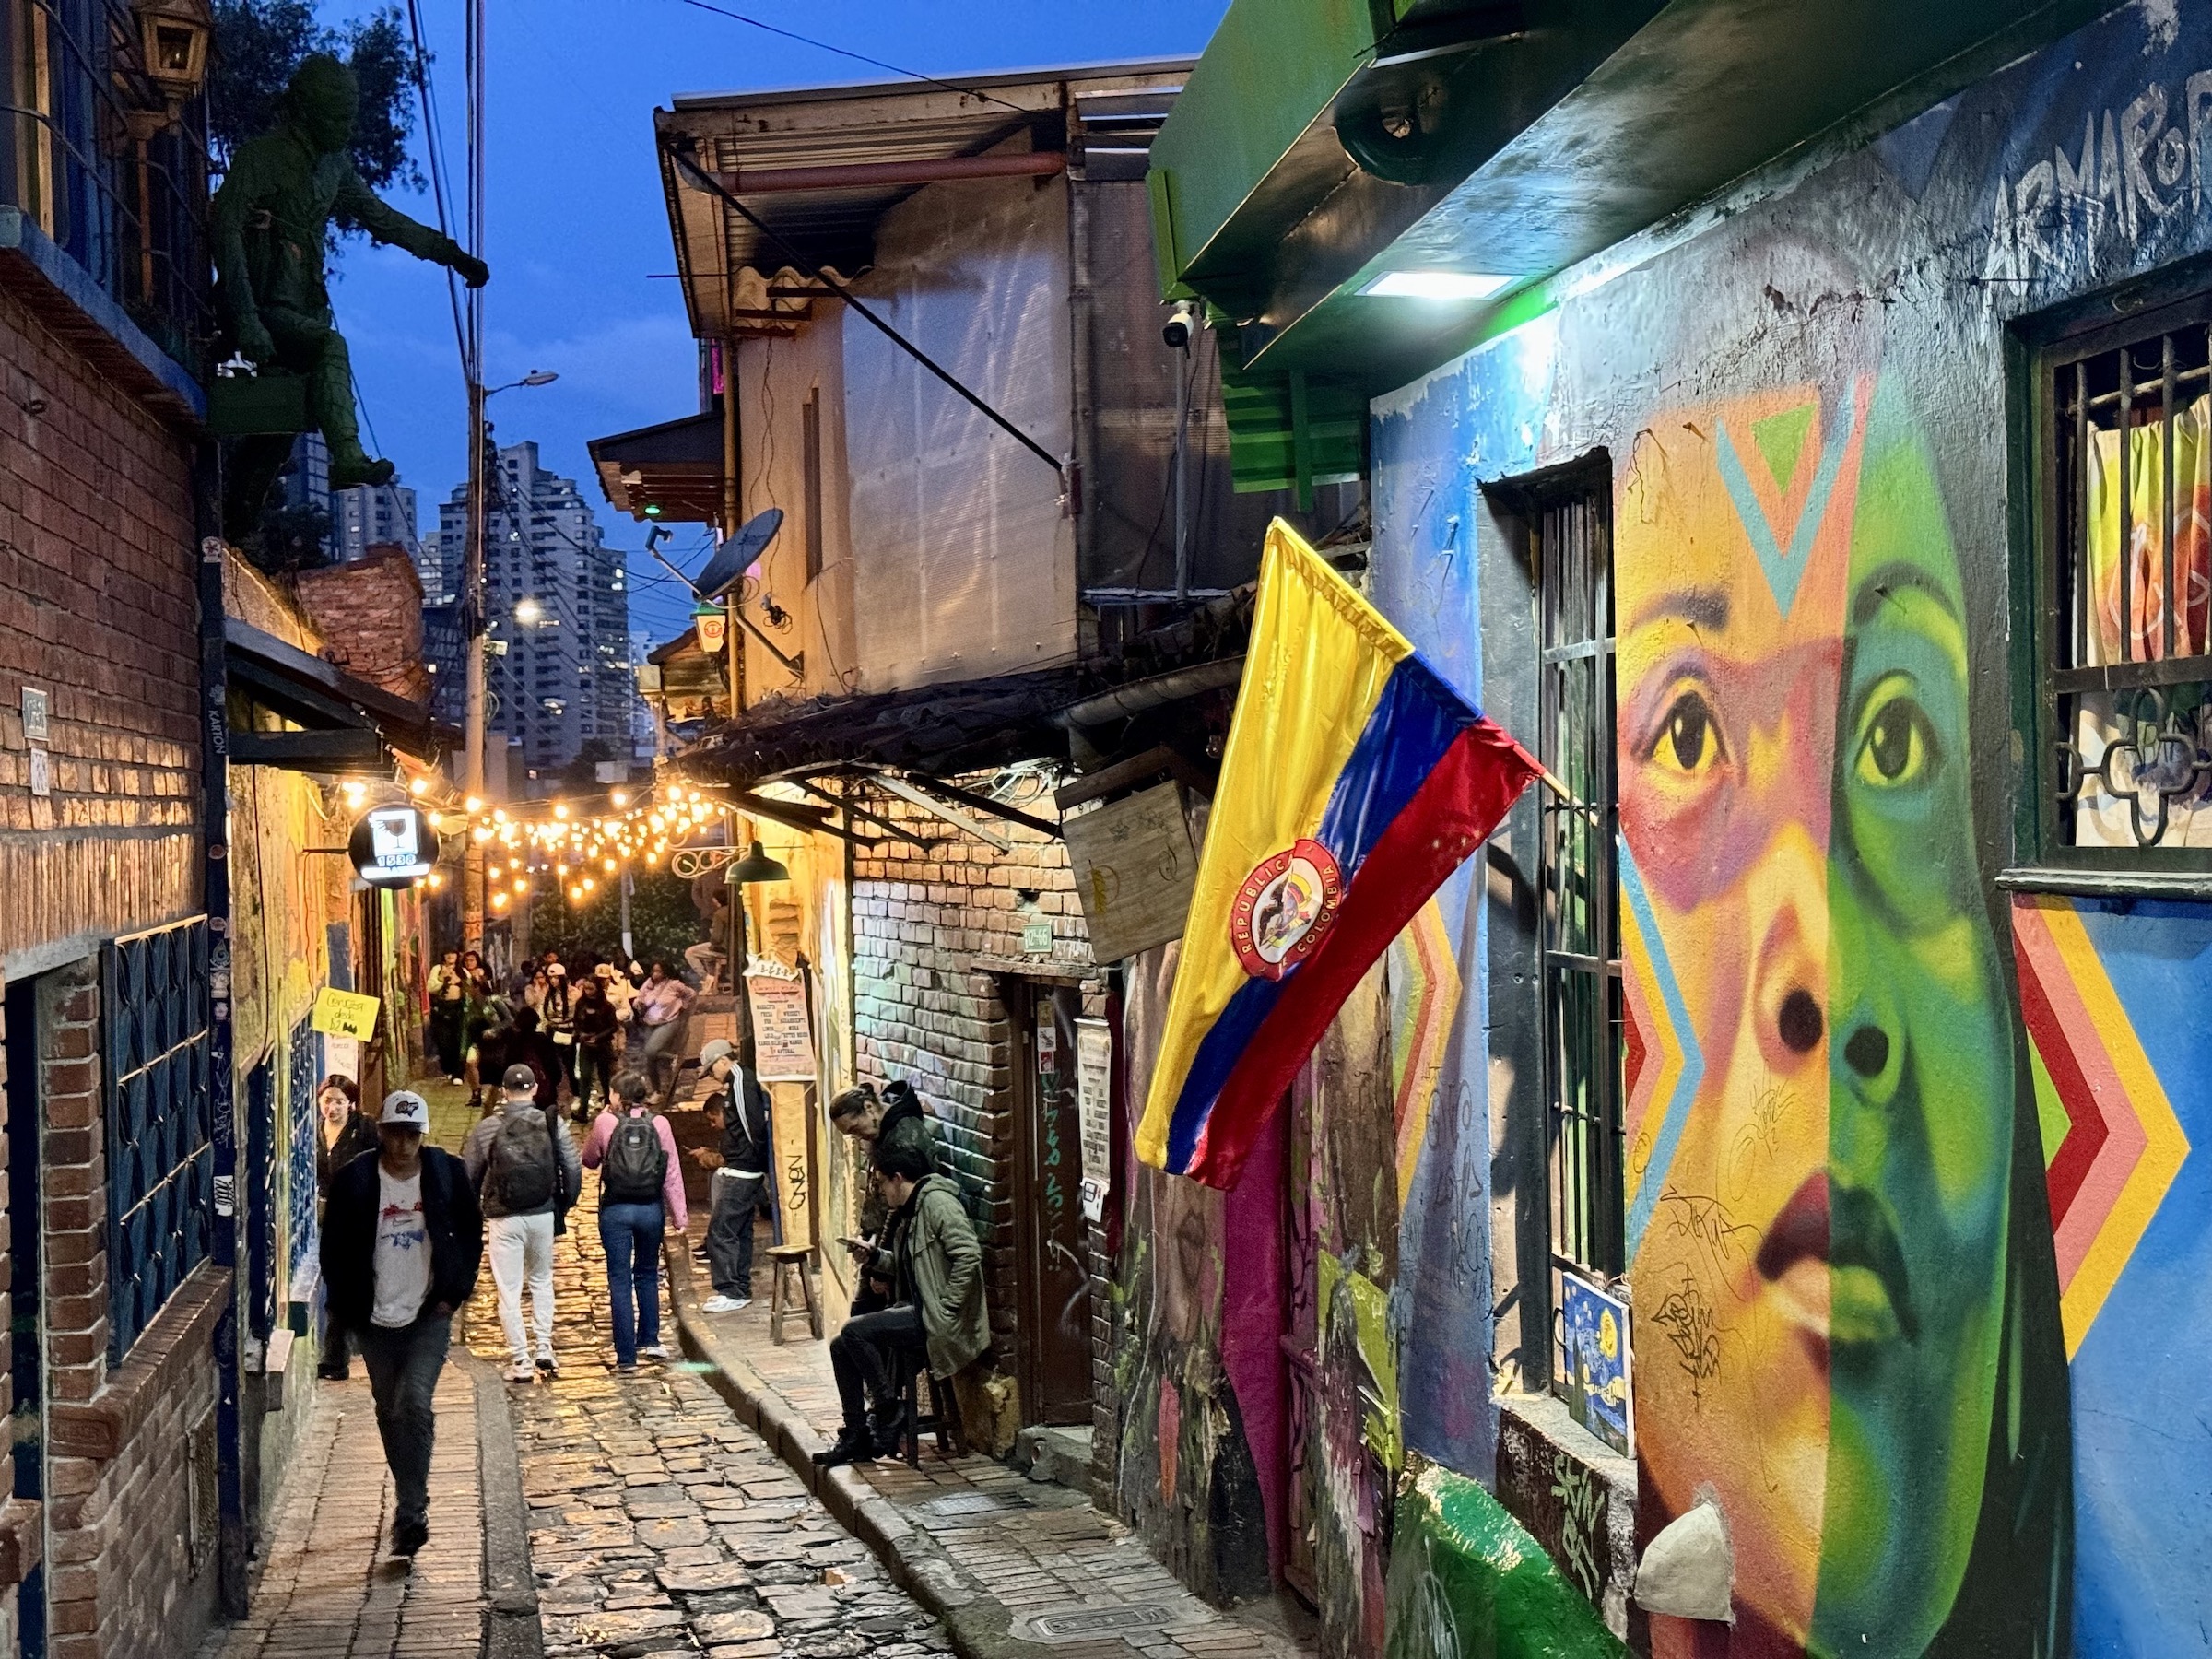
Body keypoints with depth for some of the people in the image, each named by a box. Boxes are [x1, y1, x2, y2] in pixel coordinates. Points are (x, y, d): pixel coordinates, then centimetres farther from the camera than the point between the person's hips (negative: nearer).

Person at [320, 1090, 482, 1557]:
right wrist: (348, 1306, -3)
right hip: (375, 1319, 2)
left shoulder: (448, 1174, -3)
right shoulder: (353, 1181, -6)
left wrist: (455, 1292, -1)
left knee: (415, 1403, -16)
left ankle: (409, 1513, -12)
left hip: (429, 1314, -2)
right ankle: (412, 1500, 29)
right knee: (390, 1412, 11)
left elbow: (471, 1237, 6)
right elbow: (333, 1249, 2)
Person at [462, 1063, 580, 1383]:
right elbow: (573, 1171, -2)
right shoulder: (553, 1124, -3)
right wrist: (563, 1204, 15)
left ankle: (521, 1361, 5)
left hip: (504, 1219, -2)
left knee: (509, 1291, 5)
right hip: (543, 1215, 2)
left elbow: (467, 1176, -1)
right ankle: (543, 1347, 15)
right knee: (542, 1280, 22)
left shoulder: (487, 1129, -6)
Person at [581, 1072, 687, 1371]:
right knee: (647, 1275, 21)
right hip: (651, 1209, 2)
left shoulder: (605, 1122, -5)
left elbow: (589, 1160, 10)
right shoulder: (659, 1123, -2)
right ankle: (649, 1340, 25)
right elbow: (673, 1173, -3)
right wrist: (679, 1216, 2)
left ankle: (626, 1355, 1)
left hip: (616, 1209, -2)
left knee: (620, 1280, 3)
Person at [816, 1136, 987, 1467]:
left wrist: (946, 1307, -22)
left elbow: (968, 1255, -24)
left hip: (936, 1319, -10)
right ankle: (857, 1436, 7)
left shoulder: (937, 1203, -14)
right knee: (841, 1346, 3)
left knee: (856, 1331, -21)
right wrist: (876, 1256, 8)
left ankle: (888, 1413, -8)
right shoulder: (908, 1211, 18)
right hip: (916, 1310, 10)